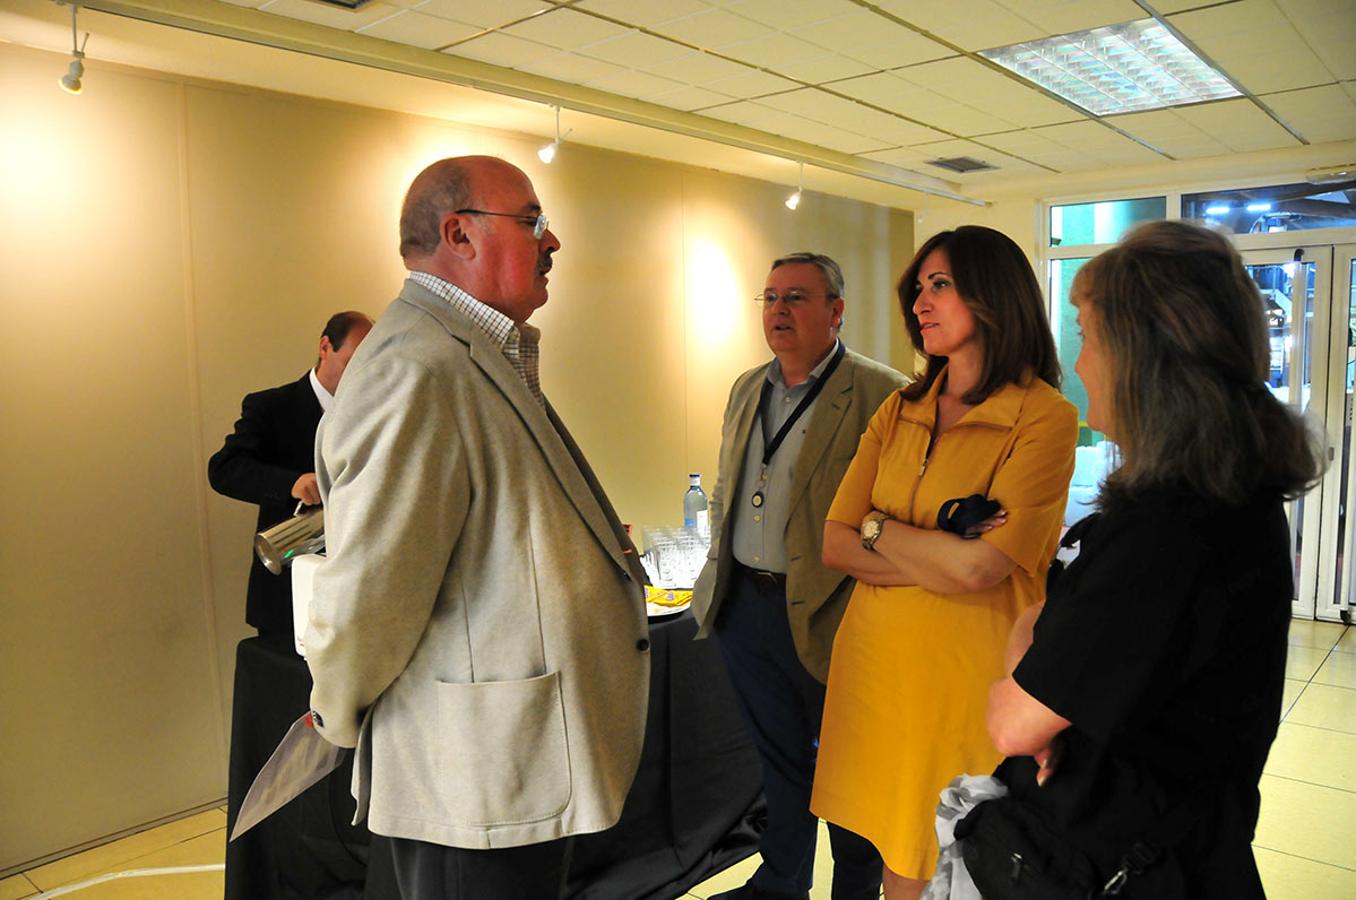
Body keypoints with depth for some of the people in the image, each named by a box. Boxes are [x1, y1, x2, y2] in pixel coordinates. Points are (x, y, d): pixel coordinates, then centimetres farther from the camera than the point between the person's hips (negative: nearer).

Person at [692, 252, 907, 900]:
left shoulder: (883, 396, -12)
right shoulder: (746, 389, 11)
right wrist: (718, 578, 13)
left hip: (824, 616, -6)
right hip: (743, 605, 7)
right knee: (779, 756, 23)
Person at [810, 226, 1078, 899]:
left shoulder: (1044, 416, -9)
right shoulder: (899, 412, 8)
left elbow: (980, 569, -20)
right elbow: (833, 545, 1)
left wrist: (878, 528, -5)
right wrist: (943, 557, -13)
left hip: (967, 675, -4)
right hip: (874, 663, 5)